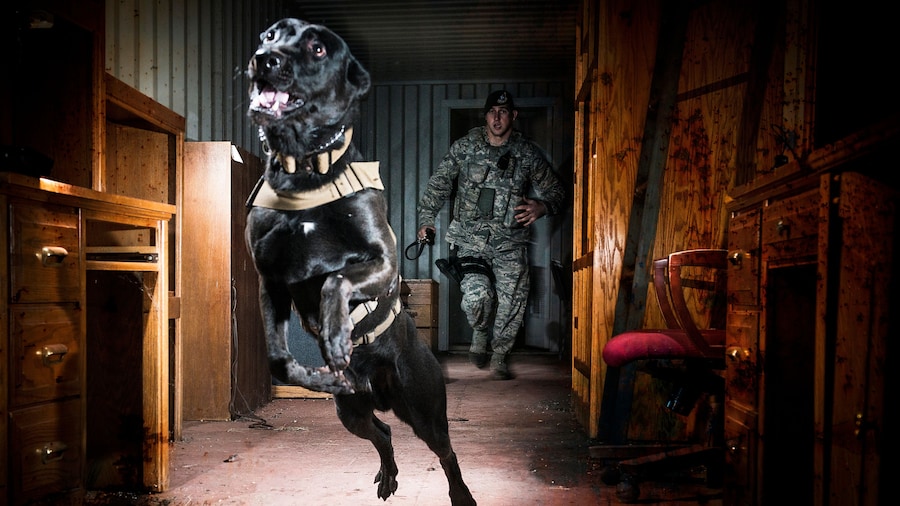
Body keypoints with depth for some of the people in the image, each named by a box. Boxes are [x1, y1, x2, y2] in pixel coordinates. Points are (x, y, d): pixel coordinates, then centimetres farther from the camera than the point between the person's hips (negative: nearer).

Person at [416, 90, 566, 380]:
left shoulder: (529, 154, 5)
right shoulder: (465, 147, 4)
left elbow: (555, 191, 11)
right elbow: (439, 183, 8)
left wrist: (541, 207, -11)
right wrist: (426, 219, -2)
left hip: (510, 240, 1)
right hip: (470, 237, -1)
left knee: (512, 300, -2)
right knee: (476, 295, -17)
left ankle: (499, 356, 24)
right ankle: (480, 334, 20)